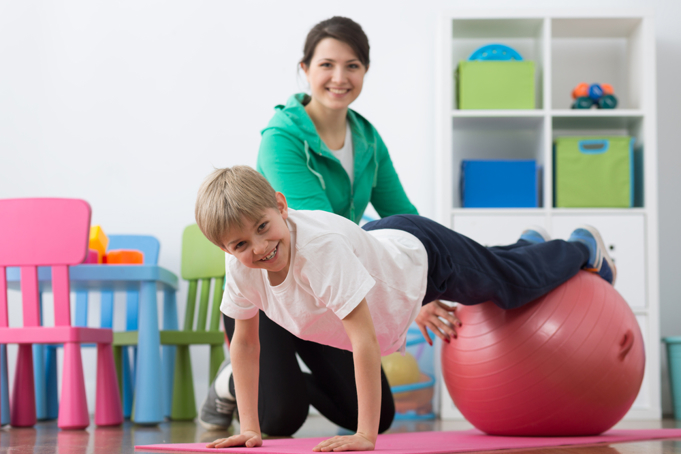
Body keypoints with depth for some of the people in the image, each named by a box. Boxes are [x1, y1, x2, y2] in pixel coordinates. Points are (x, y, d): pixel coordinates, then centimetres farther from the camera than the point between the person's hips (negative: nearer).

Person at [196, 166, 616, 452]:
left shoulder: (322, 244, -47)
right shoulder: (241, 264, -28)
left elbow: (364, 338, -48)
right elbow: (245, 343, -15)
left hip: (421, 251, -6)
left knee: (518, 284, 21)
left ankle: (583, 247, 52)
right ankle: (526, 245, 65)